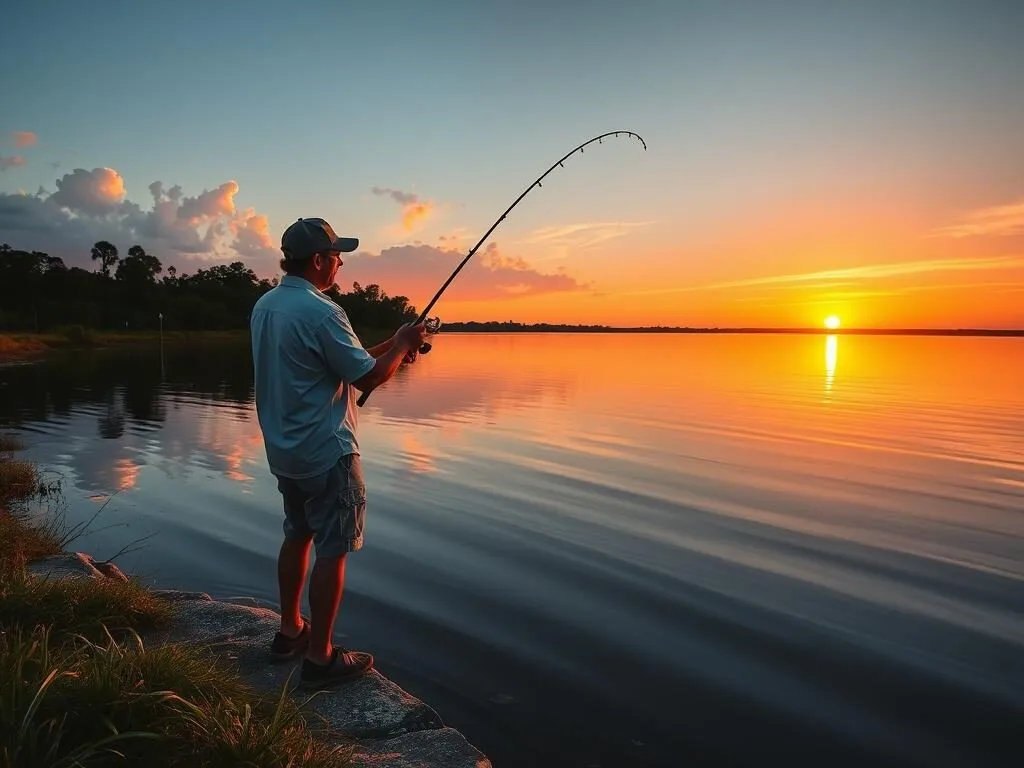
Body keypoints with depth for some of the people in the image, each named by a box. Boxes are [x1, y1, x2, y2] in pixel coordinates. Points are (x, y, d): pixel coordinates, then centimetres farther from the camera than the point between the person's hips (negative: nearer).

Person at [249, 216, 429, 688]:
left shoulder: (265, 306, 8)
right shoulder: (321, 312, -21)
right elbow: (368, 377, -16)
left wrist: (387, 348, 13)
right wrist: (401, 345, 0)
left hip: (282, 450, 9)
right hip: (326, 453, -9)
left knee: (298, 536, 20)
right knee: (332, 550, 0)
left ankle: (290, 632, 32)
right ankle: (319, 657, 7)